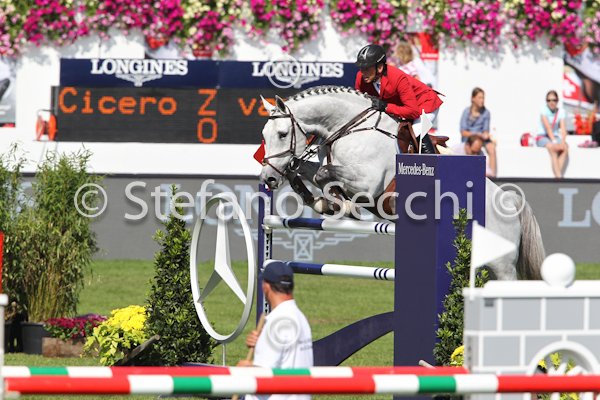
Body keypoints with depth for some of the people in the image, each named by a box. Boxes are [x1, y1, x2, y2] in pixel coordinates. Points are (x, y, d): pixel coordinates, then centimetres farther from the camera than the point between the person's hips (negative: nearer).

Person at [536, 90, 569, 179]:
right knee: (552, 147, -37)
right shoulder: (544, 110, -10)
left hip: (555, 136, 4)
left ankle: (557, 174, -33)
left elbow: (563, 129, -6)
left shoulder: (560, 112, 2)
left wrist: (562, 142, -24)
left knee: (565, 148, -29)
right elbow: (548, 128, -20)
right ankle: (558, 175, -42)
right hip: (542, 136, -4)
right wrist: (554, 142, -31)